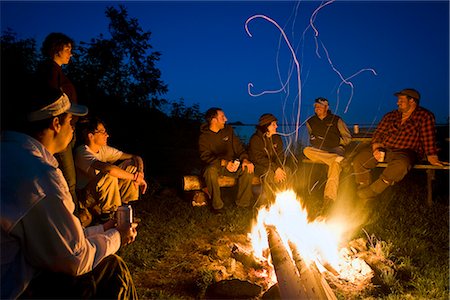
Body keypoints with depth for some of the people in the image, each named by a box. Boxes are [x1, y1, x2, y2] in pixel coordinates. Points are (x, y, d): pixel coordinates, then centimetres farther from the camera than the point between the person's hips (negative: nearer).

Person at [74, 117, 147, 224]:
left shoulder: (103, 149, 0)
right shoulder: (82, 152, -24)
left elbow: (136, 158, 1)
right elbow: (110, 169, -42)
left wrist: (140, 172, -20)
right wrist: (135, 177, -31)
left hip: (103, 192, 8)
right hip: (87, 199, -7)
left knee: (131, 165, -4)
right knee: (110, 177, -36)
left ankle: (123, 204, 4)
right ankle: (106, 212, -12)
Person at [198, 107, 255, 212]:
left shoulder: (228, 129, 7)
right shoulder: (204, 137, -7)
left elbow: (238, 147, 6)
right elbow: (205, 157, -18)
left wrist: (245, 159, -15)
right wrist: (223, 162, -35)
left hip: (231, 164, 4)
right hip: (214, 165, -4)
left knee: (248, 170, -23)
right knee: (211, 171, -39)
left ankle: (243, 203, -8)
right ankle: (217, 205, -21)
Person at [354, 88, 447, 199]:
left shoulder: (424, 116, 4)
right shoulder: (390, 116, 16)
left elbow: (428, 137, -5)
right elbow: (378, 133, 11)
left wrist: (432, 156, -16)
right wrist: (376, 147, -8)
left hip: (405, 152, -4)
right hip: (384, 149, 4)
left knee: (401, 164, -39)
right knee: (359, 159, -17)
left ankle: (372, 191, -27)